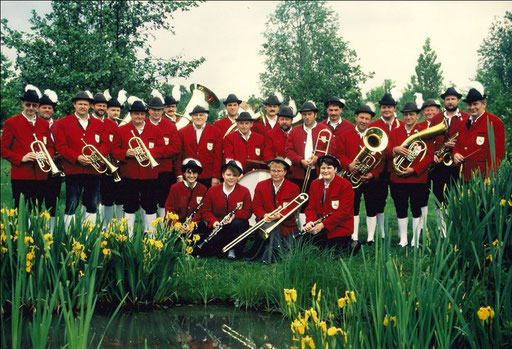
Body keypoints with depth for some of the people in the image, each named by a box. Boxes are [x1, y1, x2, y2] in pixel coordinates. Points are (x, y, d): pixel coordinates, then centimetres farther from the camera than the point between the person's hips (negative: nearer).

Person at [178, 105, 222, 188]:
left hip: (208, 178, -1)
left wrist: (216, 177, -4)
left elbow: (218, 156, 2)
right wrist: (180, 176, 0)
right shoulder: (182, 132, 7)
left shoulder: (216, 132, 5)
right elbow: (178, 155, 6)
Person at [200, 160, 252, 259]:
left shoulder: (244, 191, 1)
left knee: (237, 223, -36)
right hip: (218, 225, 0)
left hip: (236, 225, 0)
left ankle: (234, 249, -12)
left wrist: (234, 215, -23)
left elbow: (248, 212, -4)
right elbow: (206, 211, 3)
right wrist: (214, 221, -18)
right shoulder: (212, 191, 3)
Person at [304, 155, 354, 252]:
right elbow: (311, 207, 7)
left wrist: (323, 225, -21)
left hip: (339, 230, -4)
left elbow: (344, 211, -15)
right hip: (319, 228, 5)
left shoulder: (345, 185, -8)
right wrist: (310, 222, -17)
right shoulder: (314, 184, 10)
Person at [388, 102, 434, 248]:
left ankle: (416, 241, 8)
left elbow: (429, 155, -3)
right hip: (397, 178, 3)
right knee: (401, 210, 6)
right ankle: (403, 240, 14)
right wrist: (395, 150, -21)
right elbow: (387, 150, 3)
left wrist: (414, 169, -13)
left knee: (417, 210, 1)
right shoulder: (394, 132, 12)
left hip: (418, 178, -3)